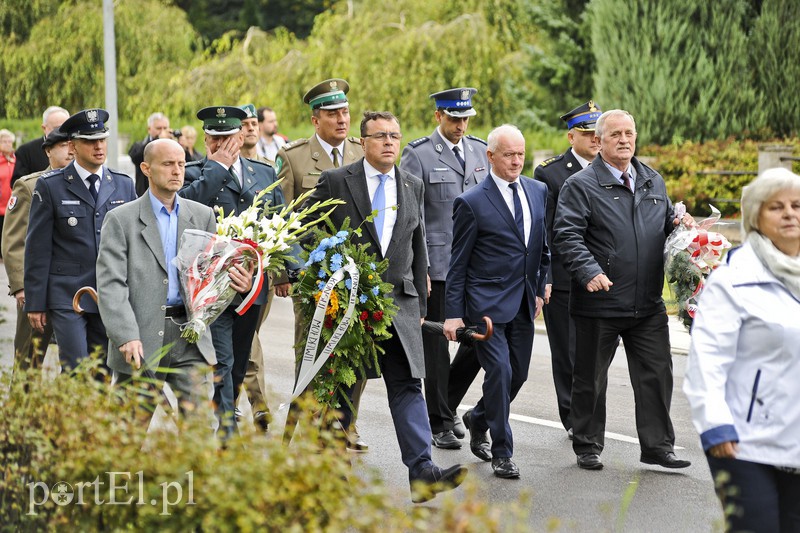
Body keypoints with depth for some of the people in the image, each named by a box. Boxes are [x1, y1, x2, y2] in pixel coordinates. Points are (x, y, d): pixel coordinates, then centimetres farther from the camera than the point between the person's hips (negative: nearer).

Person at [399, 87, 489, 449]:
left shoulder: (481, 151, 11)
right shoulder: (418, 155, -4)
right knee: (436, 343, 3)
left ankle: (446, 402, 24)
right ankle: (439, 422, 14)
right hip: (437, 265, -4)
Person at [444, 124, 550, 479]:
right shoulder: (472, 203, -7)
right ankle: (501, 453, 2)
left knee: (518, 374, 10)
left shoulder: (538, 191, 9)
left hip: (524, 303, 6)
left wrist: (539, 289, 13)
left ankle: (477, 419, 36)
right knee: (500, 372, -10)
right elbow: (458, 263, -5)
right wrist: (453, 313, -8)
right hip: (487, 302, -6)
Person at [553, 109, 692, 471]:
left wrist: (679, 225, 1)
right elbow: (567, 235, -14)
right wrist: (589, 272, -28)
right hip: (598, 303, -4)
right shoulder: (580, 185, -5)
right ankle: (588, 447, 21)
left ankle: (658, 447, 13)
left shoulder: (653, 181, 14)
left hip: (648, 304, 4)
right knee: (590, 379, 7)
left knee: (656, 374, 4)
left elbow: (667, 222, 25)